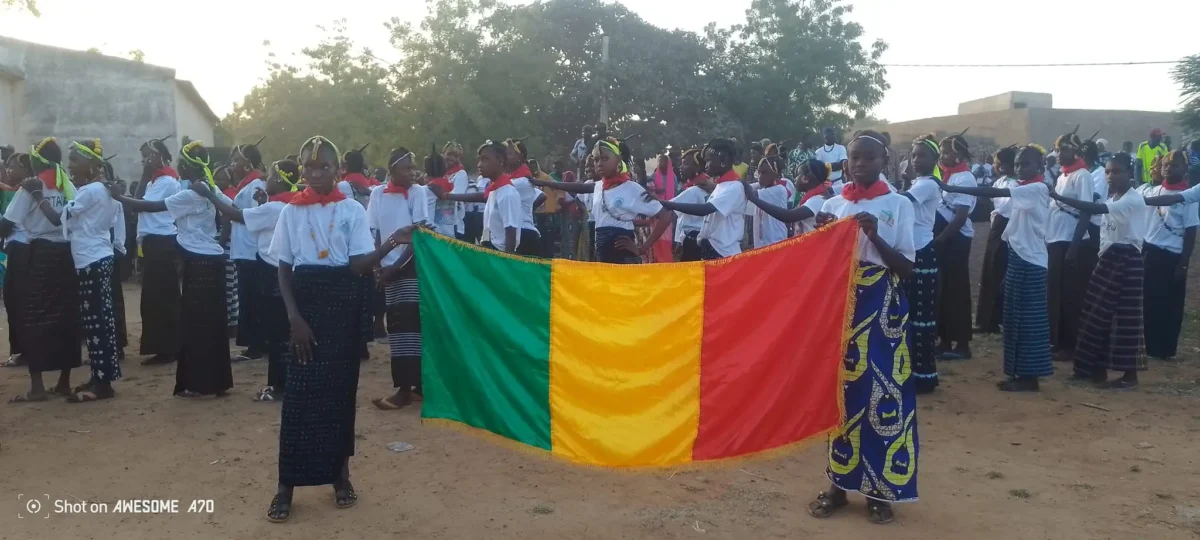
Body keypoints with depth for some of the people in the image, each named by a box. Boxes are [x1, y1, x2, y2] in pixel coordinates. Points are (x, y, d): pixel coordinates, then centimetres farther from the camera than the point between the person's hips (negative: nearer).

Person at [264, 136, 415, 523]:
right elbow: (284, 269, 3)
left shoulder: (353, 210, 0)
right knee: (299, 393, -3)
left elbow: (359, 265, -7)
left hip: (343, 303, 0)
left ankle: (340, 472, 20)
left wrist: (389, 244, -23)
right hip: (305, 301, 0)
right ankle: (287, 483, 5)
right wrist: (294, 316, -7)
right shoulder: (291, 212, 3)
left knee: (341, 390, 5)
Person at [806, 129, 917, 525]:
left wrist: (874, 237, -18)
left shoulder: (899, 204, -1)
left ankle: (880, 488, 12)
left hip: (883, 309, -2)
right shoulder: (833, 205, 6)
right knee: (841, 391, 6)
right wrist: (821, 235, -10)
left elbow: (906, 267, -4)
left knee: (883, 392, -1)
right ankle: (840, 482, 18)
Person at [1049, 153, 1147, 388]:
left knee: (1124, 317, -4)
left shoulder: (1134, 200, -15)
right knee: (1099, 315, 8)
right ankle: (1097, 368, 15)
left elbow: (1097, 209, -30)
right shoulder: (1112, 197, 14)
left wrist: (1059, 197, -35)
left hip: (1126, 261, -8)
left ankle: (1130, 374, 5)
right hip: (1108, 258, 8)